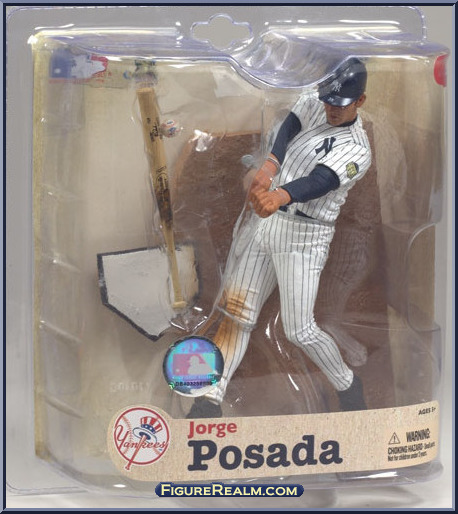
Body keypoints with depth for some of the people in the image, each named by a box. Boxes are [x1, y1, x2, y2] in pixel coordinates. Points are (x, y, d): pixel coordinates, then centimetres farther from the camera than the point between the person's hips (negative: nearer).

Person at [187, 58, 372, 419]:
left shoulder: (357, 150, -14)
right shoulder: (312, 105, 7)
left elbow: (319, 182, -31)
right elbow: (289, 128, -8)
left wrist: (279, 196, -51)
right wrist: (269, 165, -29)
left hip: (304, 235, -6)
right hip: (266, 221, 6)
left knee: (300, 331, -8)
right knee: (237, 314, 4)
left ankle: (347, 385, 20)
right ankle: (210, 401, 10)